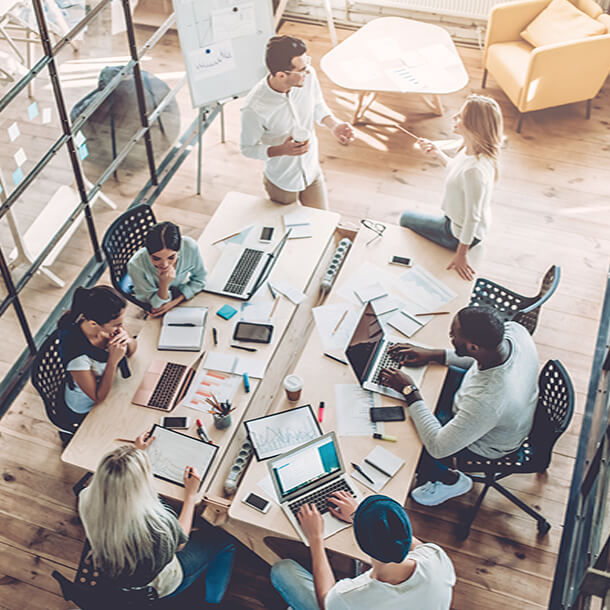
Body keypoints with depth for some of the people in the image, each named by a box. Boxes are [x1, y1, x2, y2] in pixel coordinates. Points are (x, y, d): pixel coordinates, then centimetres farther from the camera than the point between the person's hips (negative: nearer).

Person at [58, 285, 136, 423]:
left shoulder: (108, 323, -23)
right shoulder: (77, 353, -39)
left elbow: (131, 350, -3)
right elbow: (98, 398, -26)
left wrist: (127, 340, -27)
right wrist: (113, 361, -37)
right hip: (87, 411, -5)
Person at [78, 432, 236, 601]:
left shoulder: (87, 500, -28)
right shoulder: (159, 523, -42)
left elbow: (109, 479, -1)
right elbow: (180, 541, -15)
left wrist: (137, 451, 10)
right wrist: (191, 494, -5)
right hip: (157, 588, -5)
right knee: (225, 540, 14)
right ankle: (212, 601, 37)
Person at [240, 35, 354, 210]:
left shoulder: (308, 76, -22)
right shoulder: (254, 108, -35)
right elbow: (248, 148, -19)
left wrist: (334, 125, -19)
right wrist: (282, 150, -35)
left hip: (312, 173, 4)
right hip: (282, 182, -4)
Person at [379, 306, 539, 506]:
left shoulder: (486, 400, -46)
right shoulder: (514, 329, -27)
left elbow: (437, 448, -32)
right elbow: (482, 357, -1)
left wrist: (409, 392, -26)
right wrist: (434, 355, -6)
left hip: (487, 443, -7)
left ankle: (451, 480, 26)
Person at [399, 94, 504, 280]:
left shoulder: (475, 170, -40)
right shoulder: (471, 150, -12)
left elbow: (473, 217, -31)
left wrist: (461, 254, -22)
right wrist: (436, 152, 3)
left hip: (459, 234, -8)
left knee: (406, 218, 13)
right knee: (407, 217, 27)